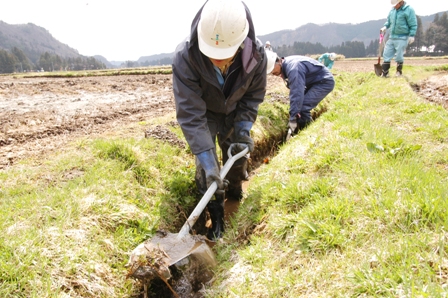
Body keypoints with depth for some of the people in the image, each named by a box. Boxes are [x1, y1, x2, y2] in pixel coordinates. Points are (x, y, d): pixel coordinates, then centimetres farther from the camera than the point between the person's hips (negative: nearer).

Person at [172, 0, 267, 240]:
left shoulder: (257, 54, -31)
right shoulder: (185, 56, -40)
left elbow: (254, 95, -11)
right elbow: (190, 113, -39)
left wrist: (243, 129, -21)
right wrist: (207, 160, -42)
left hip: (234, 113, 3)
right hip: (203, 114, -2)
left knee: (238, 155, 11)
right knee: (206, 167, -13)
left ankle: (234, 193, 43)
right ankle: (216, 216, 6)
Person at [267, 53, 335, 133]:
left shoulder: (293, 68, -30)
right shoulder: (286, 65, 0)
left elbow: (296, 93, -35)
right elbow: (294, 90, 5)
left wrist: (293, 118, -34)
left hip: (325, 82, -10)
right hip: (314, 82, 10)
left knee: (303, 107, -20)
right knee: (299, 104, 6)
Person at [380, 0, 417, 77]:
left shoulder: (409, 10, -9)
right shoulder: (392, 10, 9)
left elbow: (413, 25, -9)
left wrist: (412, 36, -14)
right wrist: (385, 27, 5)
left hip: (402, 38, -6)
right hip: (392, 37, 6)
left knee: (399, 56, -5)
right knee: (386, 54, 4)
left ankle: (399, 72, 11)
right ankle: (385, 73, 9)